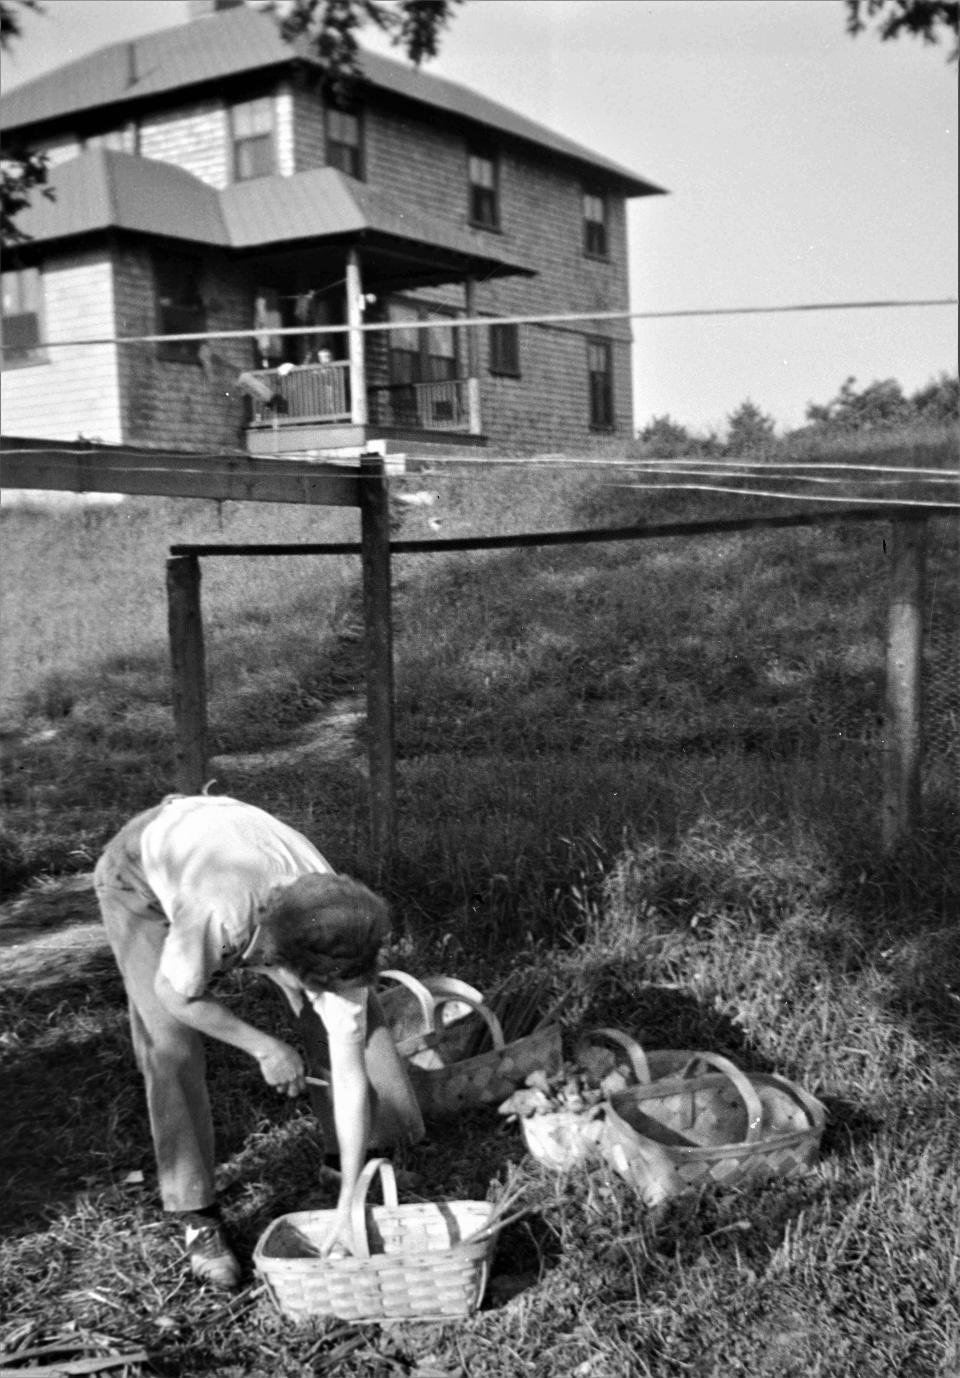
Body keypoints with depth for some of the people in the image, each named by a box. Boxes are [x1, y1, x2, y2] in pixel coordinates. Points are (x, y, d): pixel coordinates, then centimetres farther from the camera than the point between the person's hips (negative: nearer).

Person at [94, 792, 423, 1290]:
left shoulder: (332, 941, -31)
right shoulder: (219, 916, -46)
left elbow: (348, 1077, -26)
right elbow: (177, 993, -25)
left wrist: (348, 1209, -27)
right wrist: (264, 1048, -20)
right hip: (141, 871, -3)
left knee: (358, 1017, -6)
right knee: (171, 1044, -17)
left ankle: (372, 1150, 14)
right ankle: (199, 1220, -1)